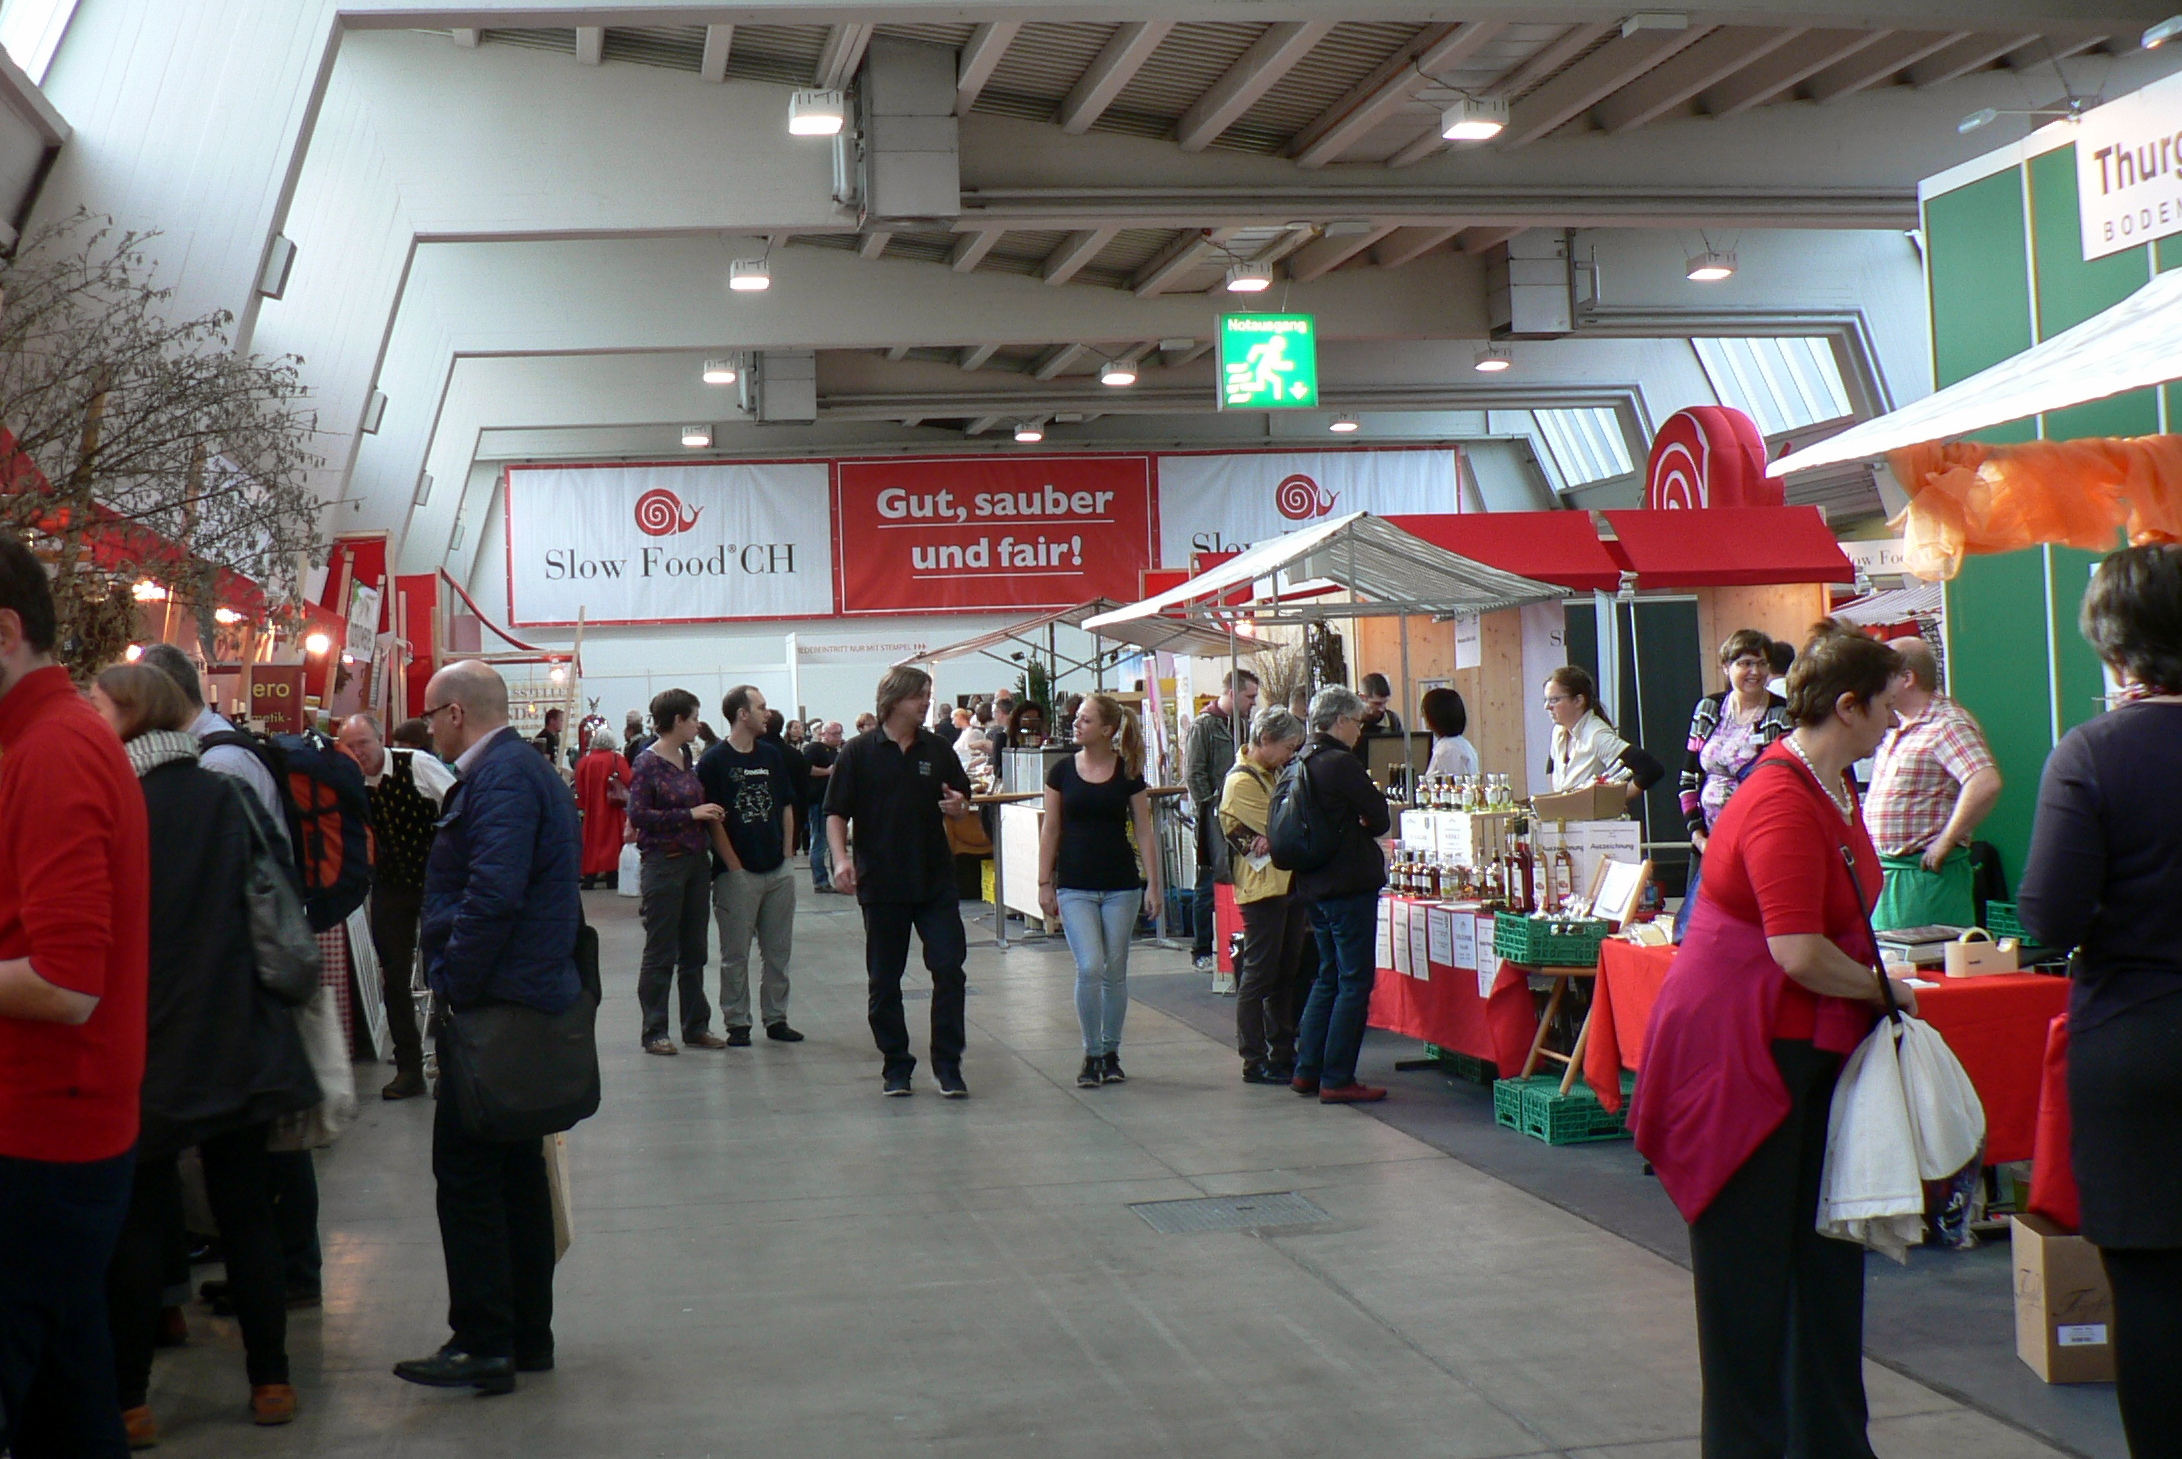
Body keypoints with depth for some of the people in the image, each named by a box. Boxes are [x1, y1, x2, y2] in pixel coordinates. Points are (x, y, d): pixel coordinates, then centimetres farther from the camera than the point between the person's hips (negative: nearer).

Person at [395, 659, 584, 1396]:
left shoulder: (500, 776, -15)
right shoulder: (526, 769, 17)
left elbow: (492, 895, -25)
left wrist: (455, 987, -18)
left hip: (493, 1002, -10)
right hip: (533, 998, 10)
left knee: (467, 1170, -6)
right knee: (517, 1166, 14)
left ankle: (484, 1345, -3)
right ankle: (527, 1337, 21)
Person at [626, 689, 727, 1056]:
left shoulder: (686, 758, 11)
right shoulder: (648, 763, -9)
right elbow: (638, 815, -17)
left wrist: (710, 813, 2)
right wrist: (691, 814, -18)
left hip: (696, 860, 7)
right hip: (663, 863, -7)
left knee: (694, 951, 12)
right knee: (660, 953, -1)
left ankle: (696, 1026, 20)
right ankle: (654, 1032, 6)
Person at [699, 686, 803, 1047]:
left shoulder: (772, 753, 11)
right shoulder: (714, 760, -7)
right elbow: (712, 820, -9)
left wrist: (786, 853, 8)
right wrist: (734, 867, -11)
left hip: (779, 870, 6)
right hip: (738, 873, -6)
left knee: (779, 951, 9)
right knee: (736, 954, 3)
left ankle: (776, 1018, 18)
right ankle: (737, 1023, 10)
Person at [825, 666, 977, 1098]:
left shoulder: (937, 749, 7)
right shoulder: (859, 752, -2)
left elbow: (961, 799, 16)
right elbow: (836, 812, -1)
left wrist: (959, 806, -7)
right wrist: (841, 859, -16)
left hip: (935, 880, 2)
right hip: (880, 883, -2)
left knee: (949, 969, -4)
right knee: (884, 980, 6)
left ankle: (948, 1066, 6)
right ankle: (895, 1066, 19)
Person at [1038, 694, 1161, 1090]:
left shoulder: (1128, 772, 0)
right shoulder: (1063, 770, 1)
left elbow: (1144, 831, 3)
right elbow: (1050, 829, 5)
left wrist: (1153, 884, -3)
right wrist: (1044, 883, 1)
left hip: (1121, 886, 1)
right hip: (1075, 886, -1)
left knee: (1115, 972, 6)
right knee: (1089, 968, -12)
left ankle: (1110, 1053, 21)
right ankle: (1091, 1055, 2)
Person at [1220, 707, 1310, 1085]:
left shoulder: (1275, 774, 17)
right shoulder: (1241, 782, -12)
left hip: (1290, 882, 9)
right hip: (1262, 888, -9)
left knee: (1286, 974, 12)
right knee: (1259, 975, -4)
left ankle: (1283, 1054, 18)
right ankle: (1254, 1061, 2)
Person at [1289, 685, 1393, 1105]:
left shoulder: (1303, 765, 10)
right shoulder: (1342, 764, -16)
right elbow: (1381, 819, -11)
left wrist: (1351, 825, 7)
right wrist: (1364, 824, 9)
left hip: (1314, 884, 9)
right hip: (1350, 884, -9)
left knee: (1329, 977, 18)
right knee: (1355, 981, -3)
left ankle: (1307, 1070, 20)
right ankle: (1336, 1080, -2)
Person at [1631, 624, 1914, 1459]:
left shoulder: (1836, 789, 9)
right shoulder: (1781, 801, -22)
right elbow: (1801, 954, -26)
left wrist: (1879, 991, 7)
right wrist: (1886, 992, -10)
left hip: (1808, 1046, 10)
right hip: (1738, 1050, -10)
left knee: (1826, 1252, 14)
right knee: (1749, 1260, 2)